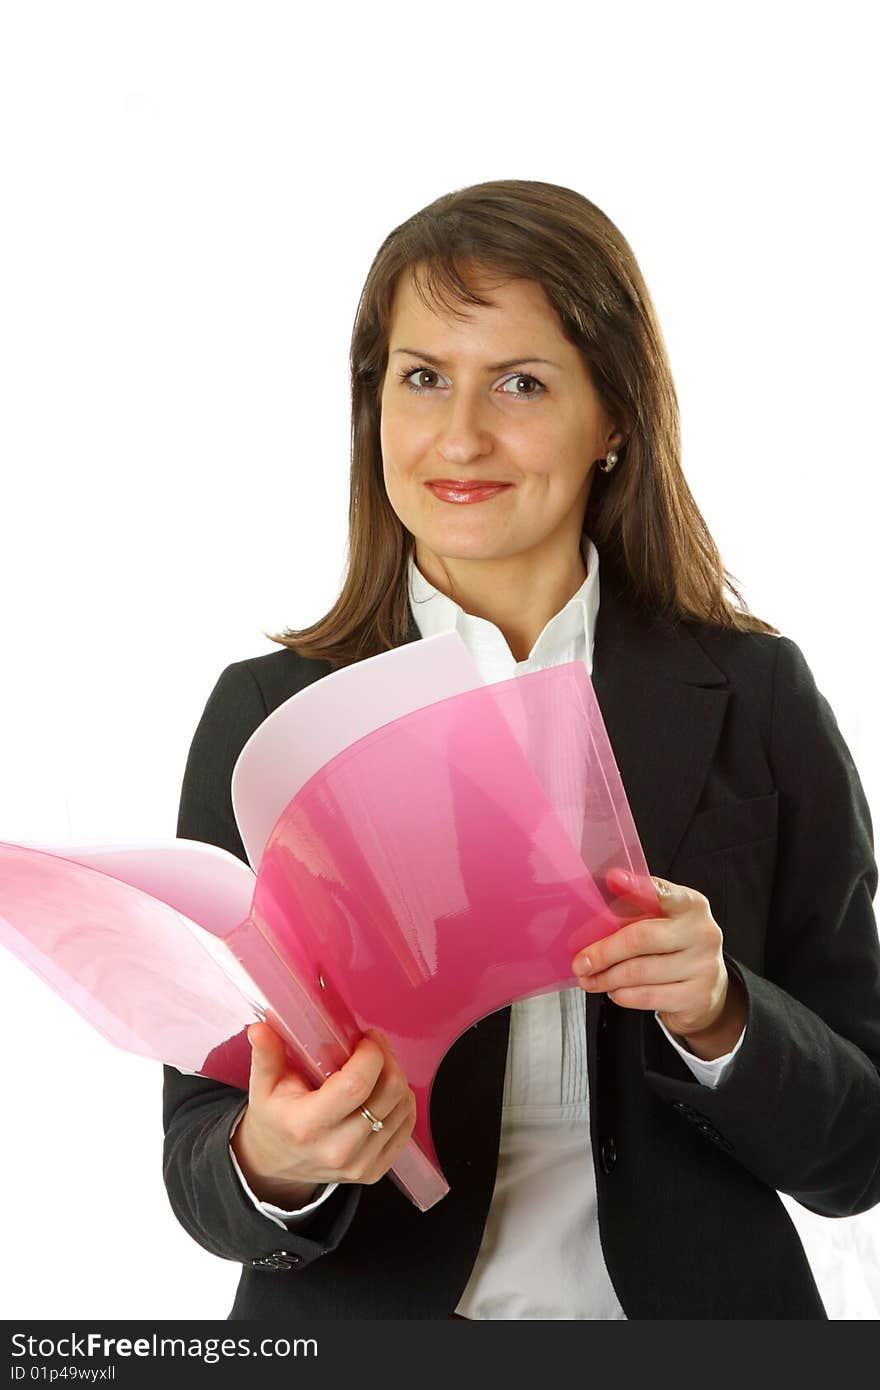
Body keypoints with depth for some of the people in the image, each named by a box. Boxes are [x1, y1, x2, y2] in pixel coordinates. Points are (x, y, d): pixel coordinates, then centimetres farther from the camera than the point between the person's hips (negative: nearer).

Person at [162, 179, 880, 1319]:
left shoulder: (757, 700, -1)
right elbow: (201, 1165, -2)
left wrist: (717, 1019, -15)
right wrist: (270, 1167, -22)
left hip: (688, 1309, 0)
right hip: (364, 1317, 1)